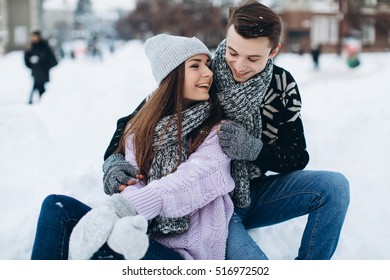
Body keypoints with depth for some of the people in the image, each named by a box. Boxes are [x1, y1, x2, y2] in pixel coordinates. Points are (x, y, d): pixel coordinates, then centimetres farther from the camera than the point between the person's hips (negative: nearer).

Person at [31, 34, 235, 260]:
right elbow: (133, 182, 1)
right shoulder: (141, 128, 13)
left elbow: (196, 181, -17)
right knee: (57, 206, -16)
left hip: (184, 253, -5)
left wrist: (123, 206, -31)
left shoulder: (218, 129, 1)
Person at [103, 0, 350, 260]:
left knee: (334, 186, -16)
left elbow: (297, 156, -4)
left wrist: (254, 149, -25)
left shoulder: (282, 85, -5)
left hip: (254, 193, 4)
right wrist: (114, 162, -27)